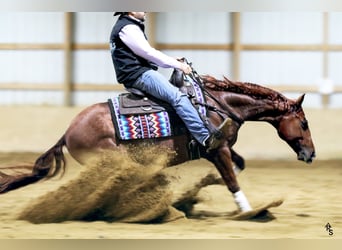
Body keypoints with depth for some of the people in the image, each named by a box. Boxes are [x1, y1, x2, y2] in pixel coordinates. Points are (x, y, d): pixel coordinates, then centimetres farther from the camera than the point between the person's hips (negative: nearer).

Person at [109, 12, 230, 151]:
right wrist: (177, 64, -11)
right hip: (138, 75, -12)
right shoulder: (127, 28, -9)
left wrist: (175, 62, 13)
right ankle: (207, 139, -37)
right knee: (177, 96, -25)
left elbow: (145, 55, 24)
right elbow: (148, 53, -14)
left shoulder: (129, 27, 24)